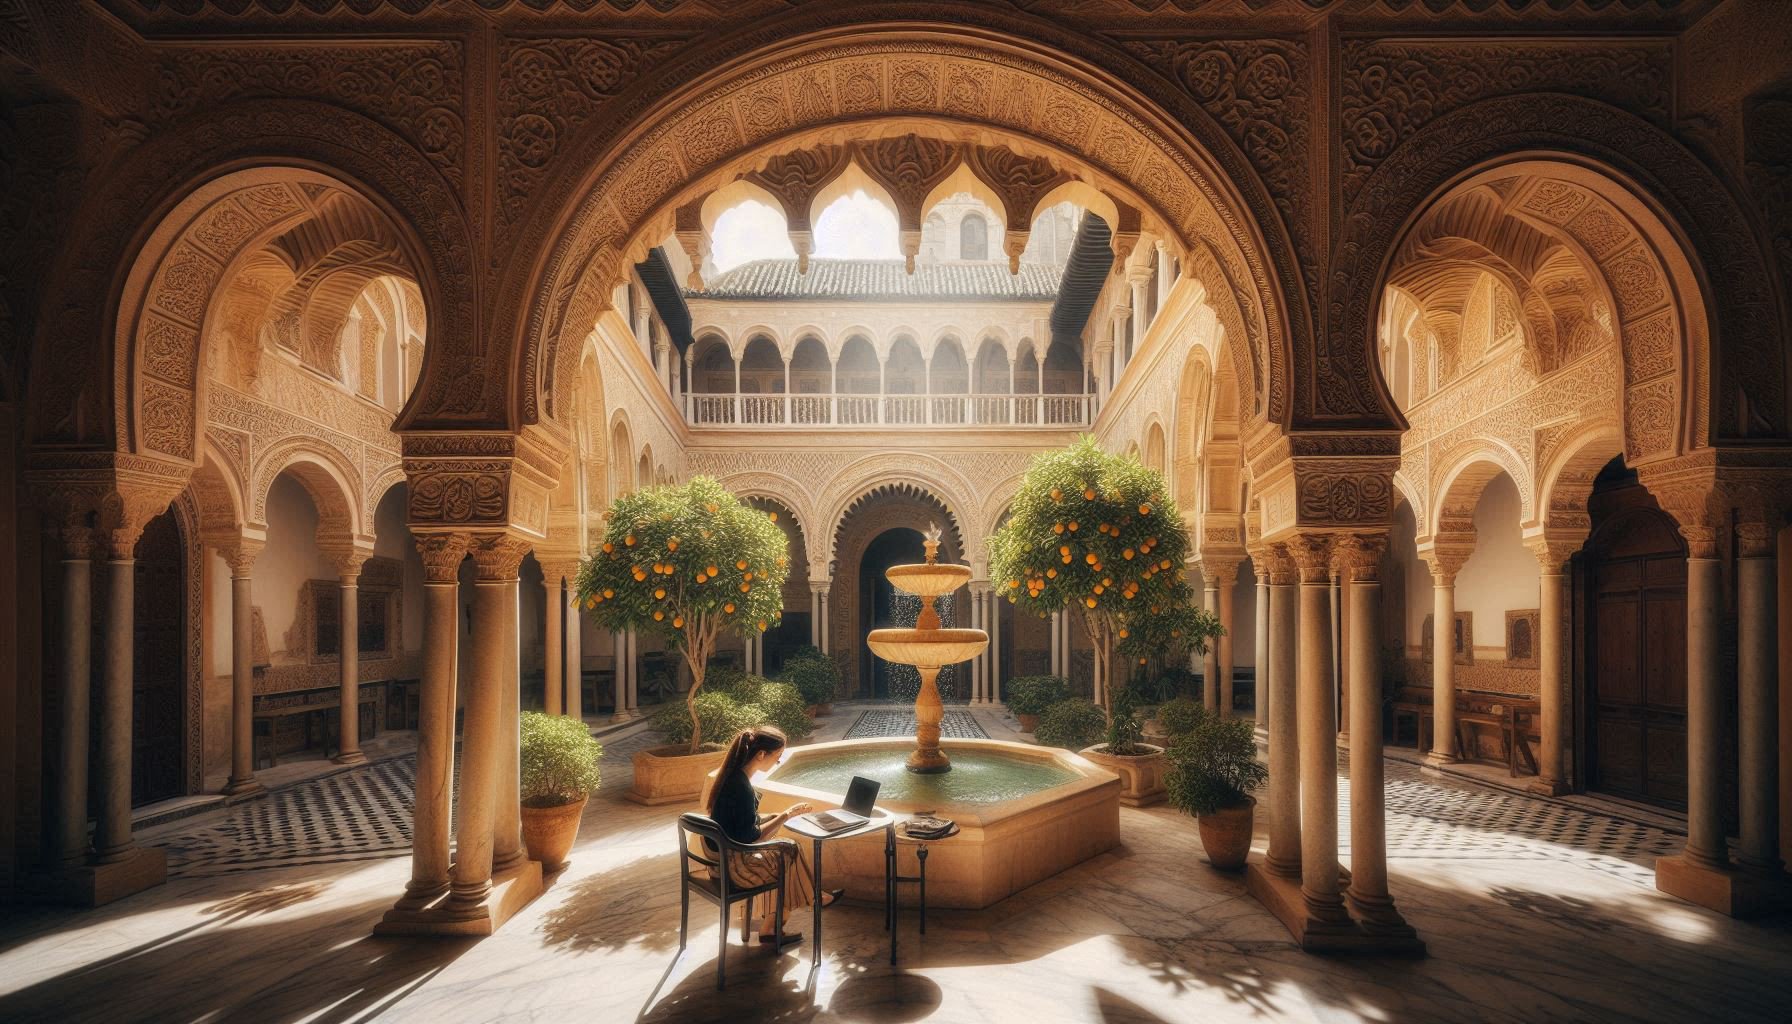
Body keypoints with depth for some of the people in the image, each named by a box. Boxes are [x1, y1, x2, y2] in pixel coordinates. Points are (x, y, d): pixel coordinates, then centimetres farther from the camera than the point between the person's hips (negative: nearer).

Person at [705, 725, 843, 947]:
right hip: (734, 863, -8)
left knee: (787, 851, 13)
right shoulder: (741, 786, -27)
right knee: (791, 854, 6)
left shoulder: (733, 775, 2)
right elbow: (750, 837, -23)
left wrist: (781, 815, 4)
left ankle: (770, 929, 18)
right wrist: (785, 816, -15)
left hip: (724, 855, 8)